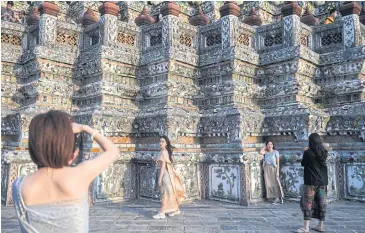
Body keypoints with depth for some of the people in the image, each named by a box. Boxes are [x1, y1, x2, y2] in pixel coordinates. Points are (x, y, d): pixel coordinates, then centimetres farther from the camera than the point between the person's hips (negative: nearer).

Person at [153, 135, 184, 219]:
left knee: (165, 193, -7)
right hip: (168, 173, 9)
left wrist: (160, 179, -18)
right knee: (170, 192, 16)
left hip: (165, 174, -9)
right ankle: (175, 209, 25)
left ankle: (162, 213, -4)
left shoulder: (163, 152, -15)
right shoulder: (167, 151, 13)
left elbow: (163, 166, -19)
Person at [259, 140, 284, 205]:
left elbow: (278, 162, -3)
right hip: (267, 169, 4)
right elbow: (261, 152, -12)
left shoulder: (275, 152, 0)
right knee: (269, 184, 1)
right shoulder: (265, 152, 10)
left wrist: (277, 171, -11)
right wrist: (265, 147, 4)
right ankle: (276, 198, 8)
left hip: (273, 168, -4)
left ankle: (280, 198, 4)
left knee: (275, 183, -4)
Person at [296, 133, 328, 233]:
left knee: (307, 203, -3)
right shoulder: (323, 152, 3)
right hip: (323, 181, 6)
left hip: (311, 182, -6)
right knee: (321, 203, 11)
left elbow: (303, 163, 1)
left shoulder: (308, 152, -13)